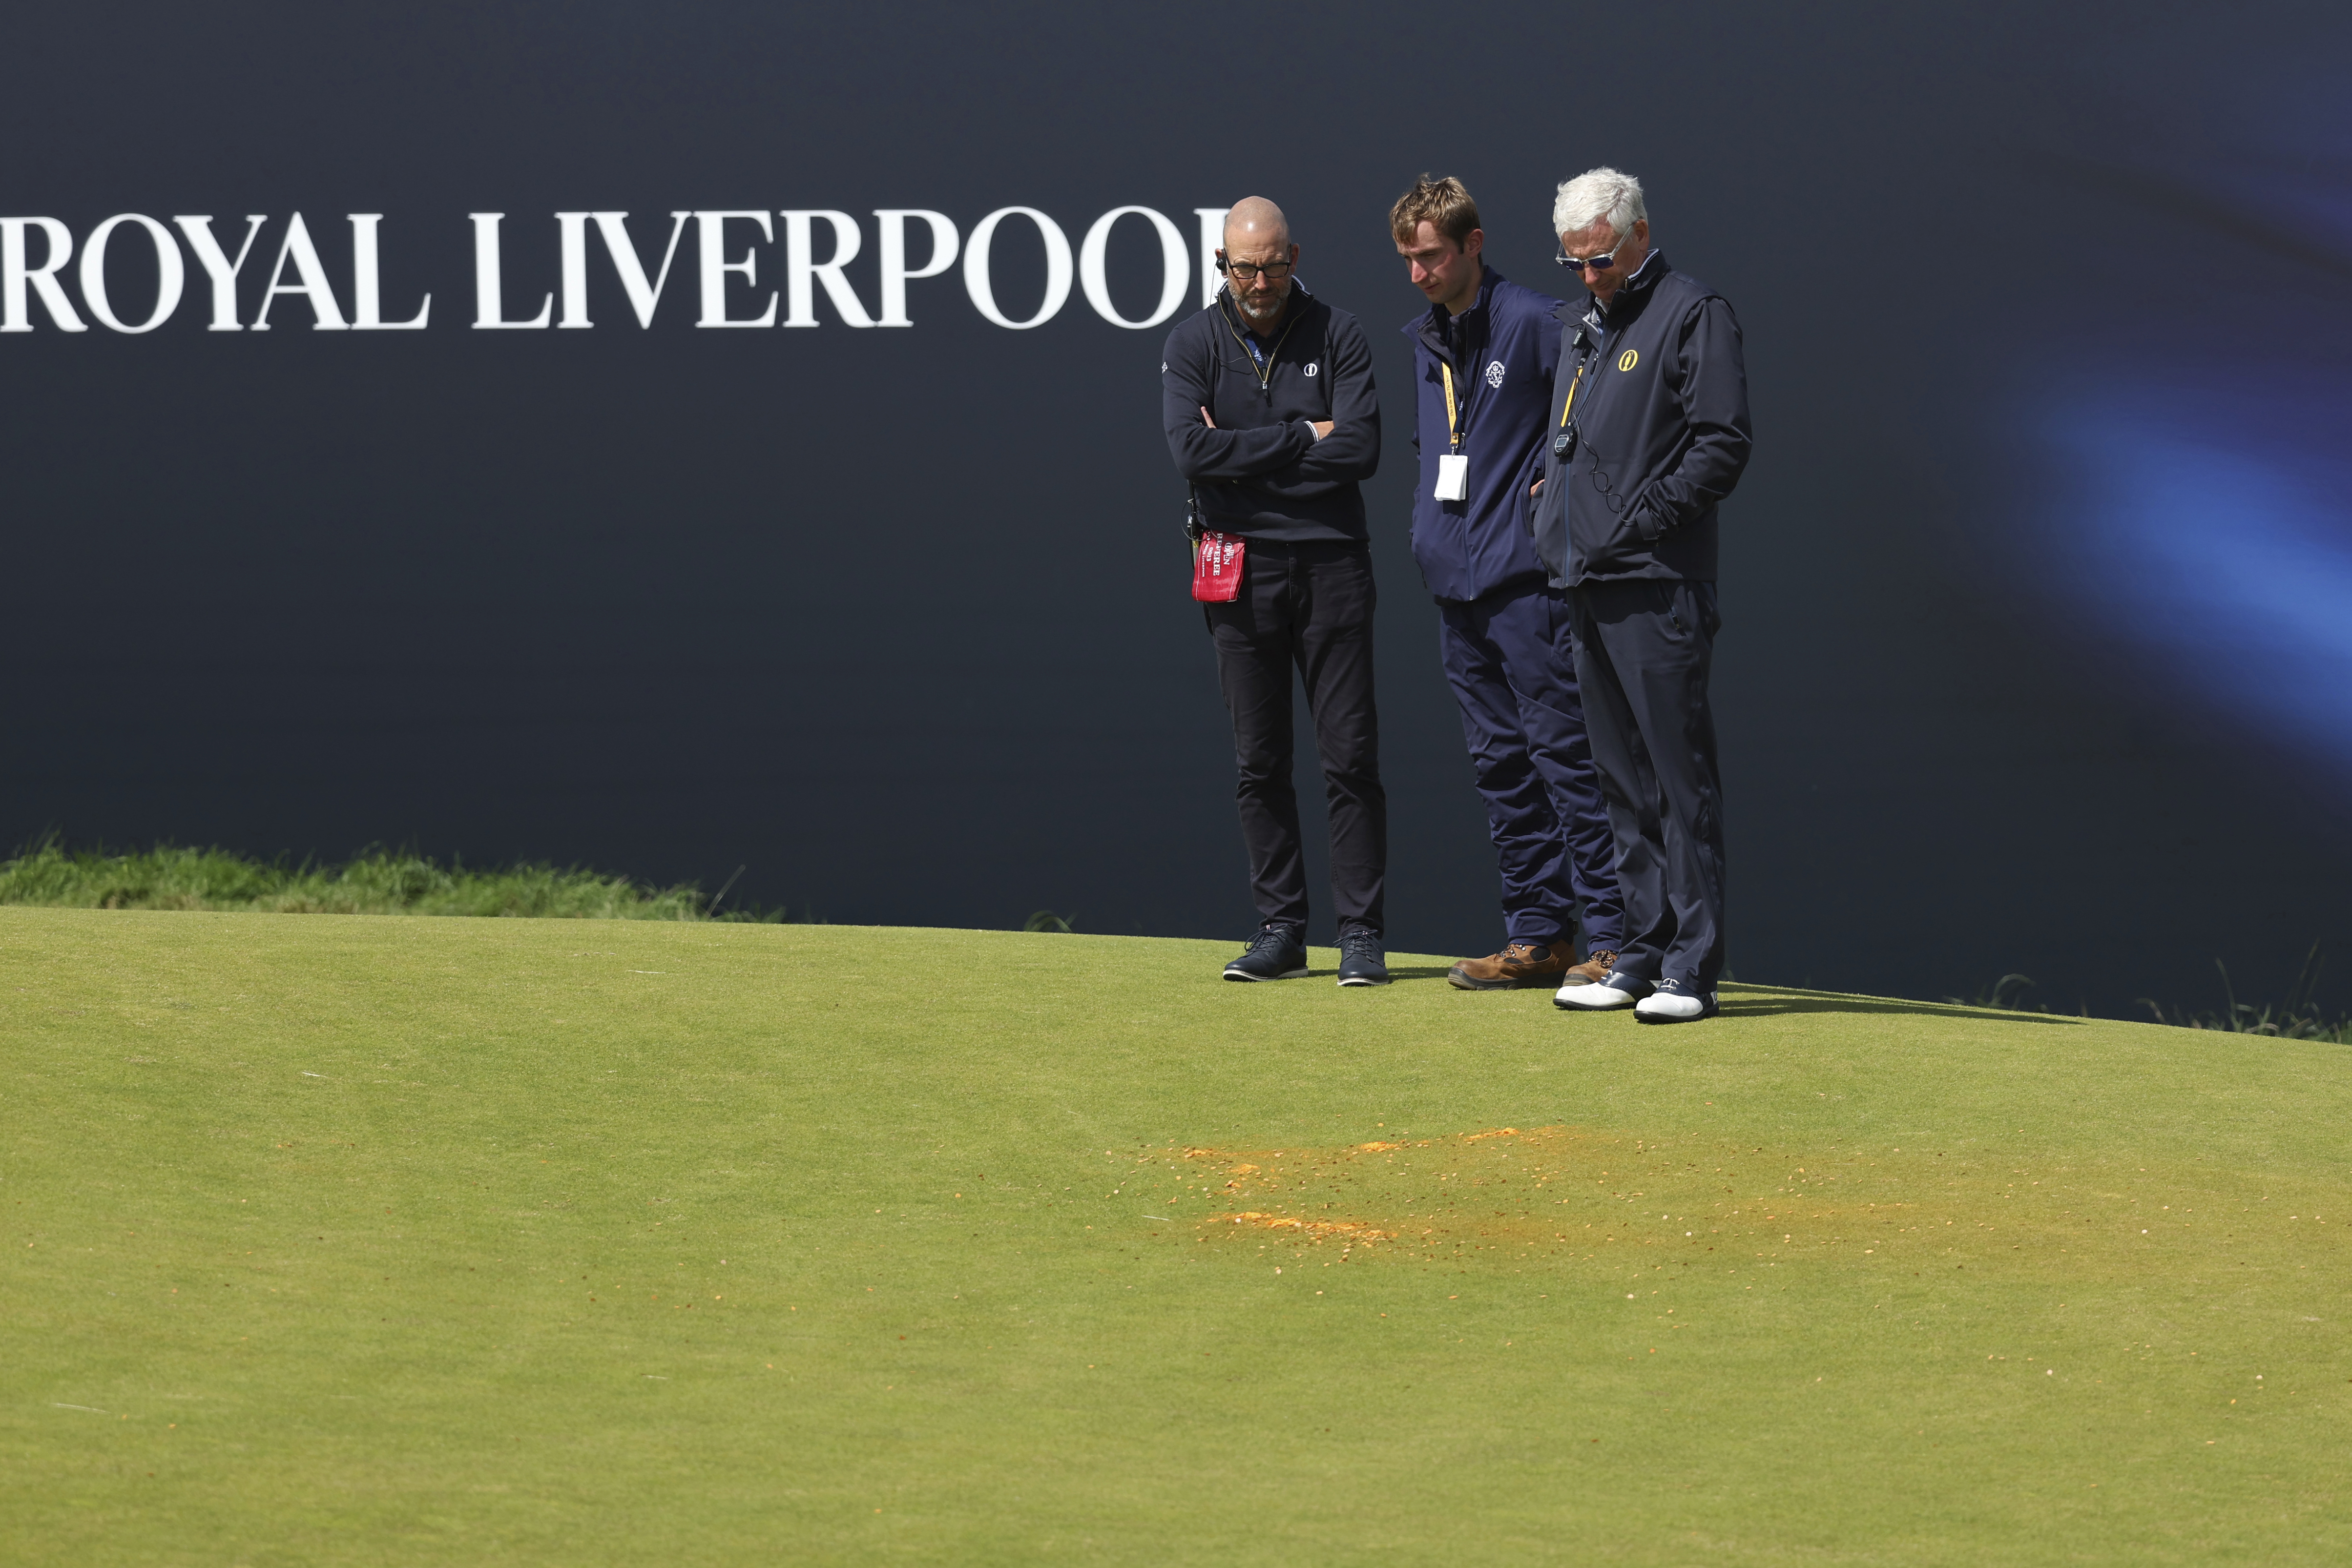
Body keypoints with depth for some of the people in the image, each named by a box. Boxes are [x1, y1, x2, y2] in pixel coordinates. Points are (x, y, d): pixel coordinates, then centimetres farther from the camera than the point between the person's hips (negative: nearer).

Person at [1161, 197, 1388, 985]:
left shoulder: (1337, 336, 1)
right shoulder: (1195, 343, 4)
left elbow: (1359, 449, -11)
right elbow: (1191, 449, -11)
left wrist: (1245, 453, -10)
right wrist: (1301, 438, -11)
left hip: (1330, 565, -1)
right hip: (1241, 572, 1)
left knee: (1350, 756, -2)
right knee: (1259, 763, 4)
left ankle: (1361, 932, 1)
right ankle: (1281, 929, 10)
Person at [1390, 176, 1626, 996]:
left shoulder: (1535, 323, -8)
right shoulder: (1423, 340, 15)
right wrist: (1430, 525, 15)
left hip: (1526, 578, -8)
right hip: (1457, 585, 8)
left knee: (1563, 752, -8)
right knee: (1500, 764, 9)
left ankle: (1611, 937, -8)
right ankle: (1537, 936, 14)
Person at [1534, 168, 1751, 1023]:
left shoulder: (1693, 314, -5)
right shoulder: (1577, 326, 20)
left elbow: (1722, 446, -11)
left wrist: (1639, 520, -14)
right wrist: (1548, 489, 12)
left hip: (1656, 587, -8)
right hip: (1588, 586, 8)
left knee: (1679, 777, -7)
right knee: (1622, 782, 11)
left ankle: (1692, 969, -8)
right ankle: (1643, 955, 15)